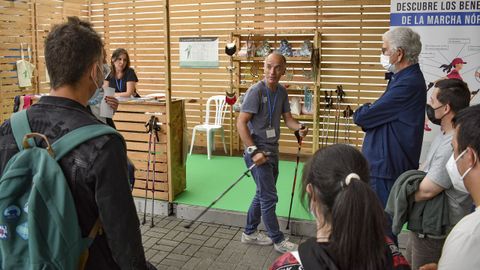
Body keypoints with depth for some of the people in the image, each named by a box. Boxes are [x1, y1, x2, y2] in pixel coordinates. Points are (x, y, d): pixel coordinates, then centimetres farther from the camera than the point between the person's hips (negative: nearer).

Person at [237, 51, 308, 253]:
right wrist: (254, 151, -23)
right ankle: (278, 240, 15)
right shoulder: (256, 90, -17)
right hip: (258, 152, -8)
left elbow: (287, 118, 7)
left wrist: (300, 128, -16)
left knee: (263, 194, 18)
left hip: (272, 151, 8)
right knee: (269, 197, -1)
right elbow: (241, 123, -19)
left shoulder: (282, 91, 5)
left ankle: (249, 233, 34)